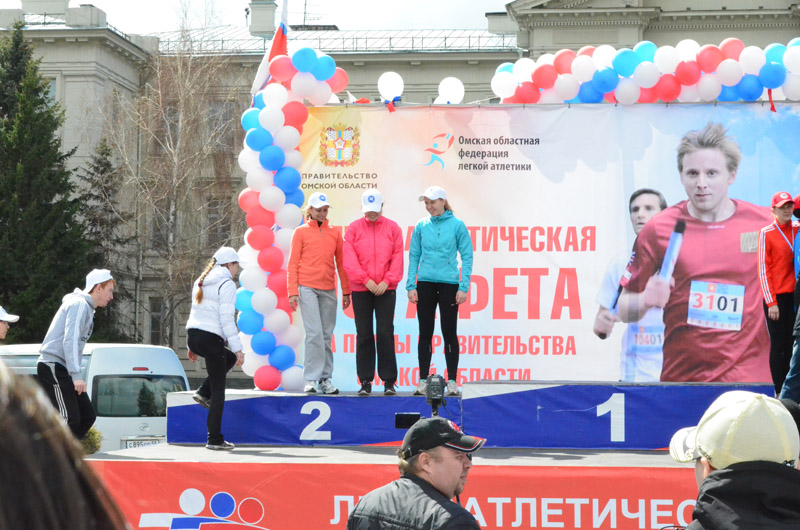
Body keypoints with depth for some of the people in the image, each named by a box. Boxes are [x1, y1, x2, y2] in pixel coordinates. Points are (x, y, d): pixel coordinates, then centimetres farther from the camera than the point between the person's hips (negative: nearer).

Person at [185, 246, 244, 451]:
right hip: (211, 338, -8)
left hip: (193, 335, 8)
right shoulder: (227, 284, -9)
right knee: (218, 391, 1)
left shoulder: (201, 282, 16)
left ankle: (203, 393, 17)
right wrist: (238, 349, -14)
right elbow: (227, 319, -15)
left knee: (229, 358, 32)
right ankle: (215, 439, 2)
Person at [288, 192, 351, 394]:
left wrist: (346, 291, 12)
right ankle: (311, 379, -9)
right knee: (314, 334, -12)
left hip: (328, 290, 3)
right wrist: (293, 291, -5)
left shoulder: (335, 233, 14)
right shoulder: (301, 232, 6)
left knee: (326, 336, 3)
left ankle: (325, 379, 7)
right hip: (307, 288, -3)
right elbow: (293, 263, 3)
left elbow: (341, 263, 16)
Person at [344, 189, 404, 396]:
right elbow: (349, 259, -3)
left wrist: (387, 280, -9)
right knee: (364, 335, 3)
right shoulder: (353, 228, 4)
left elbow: (397, 257, 1)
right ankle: (365, 381, 9)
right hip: (361, 289, 1)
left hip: (386, 289, -1)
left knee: (385, 334, -4)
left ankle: (389, 380, 2)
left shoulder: (392, 228, 5)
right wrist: (365, 280, -11)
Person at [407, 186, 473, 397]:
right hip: (425, 284, 2)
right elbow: (414, 256, 9)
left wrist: (464, 286, -8)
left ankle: (452, 381, 8)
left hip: (448, 284, -2)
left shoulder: (457, 225, -1)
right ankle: (423, 380, 11)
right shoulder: (421, 226, 6)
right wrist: (411, 285, 1)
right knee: (425, 333, 5)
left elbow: (467, 257, -1)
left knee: (449, 333, 1)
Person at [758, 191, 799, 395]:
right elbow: (763, 269, -5)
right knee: (778, 345, -3)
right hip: (777, 297, -4)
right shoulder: (766, 233, -3)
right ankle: (779, 392, 2)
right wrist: (771, 302, -10)